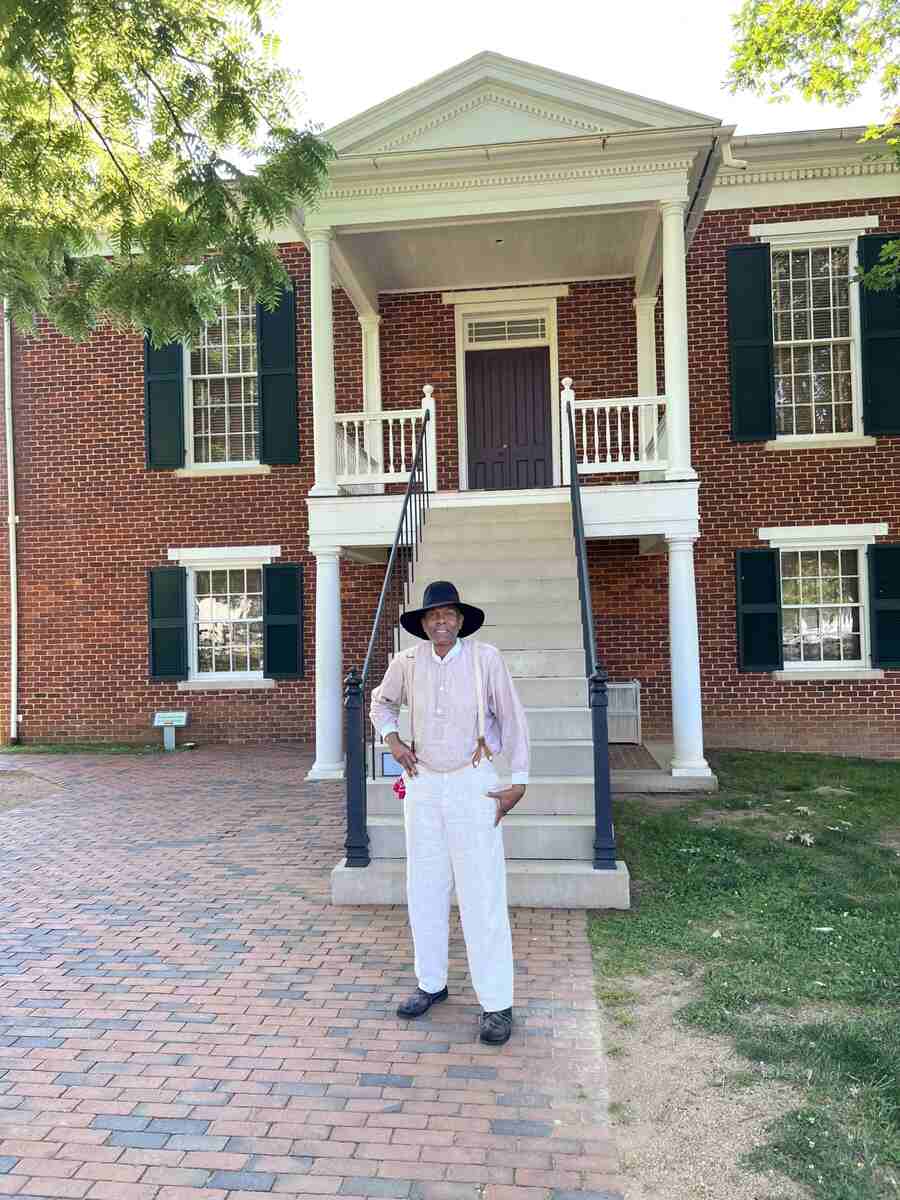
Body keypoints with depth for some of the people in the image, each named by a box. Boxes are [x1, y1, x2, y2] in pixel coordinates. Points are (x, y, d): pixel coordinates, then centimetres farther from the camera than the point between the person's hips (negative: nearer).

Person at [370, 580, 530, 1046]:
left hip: (472, 784, -4)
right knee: (424, 890, 12)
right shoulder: (407, 662, 0)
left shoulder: (485, 658, -10)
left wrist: (519, 780, -6)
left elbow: (511, 718, -4)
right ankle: (431, 984, 29)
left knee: (482, 895, -3)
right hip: (423, 784, 4)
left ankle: (496, 1003, 7)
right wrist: (392, 741, 3)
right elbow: (382, 701, 19)